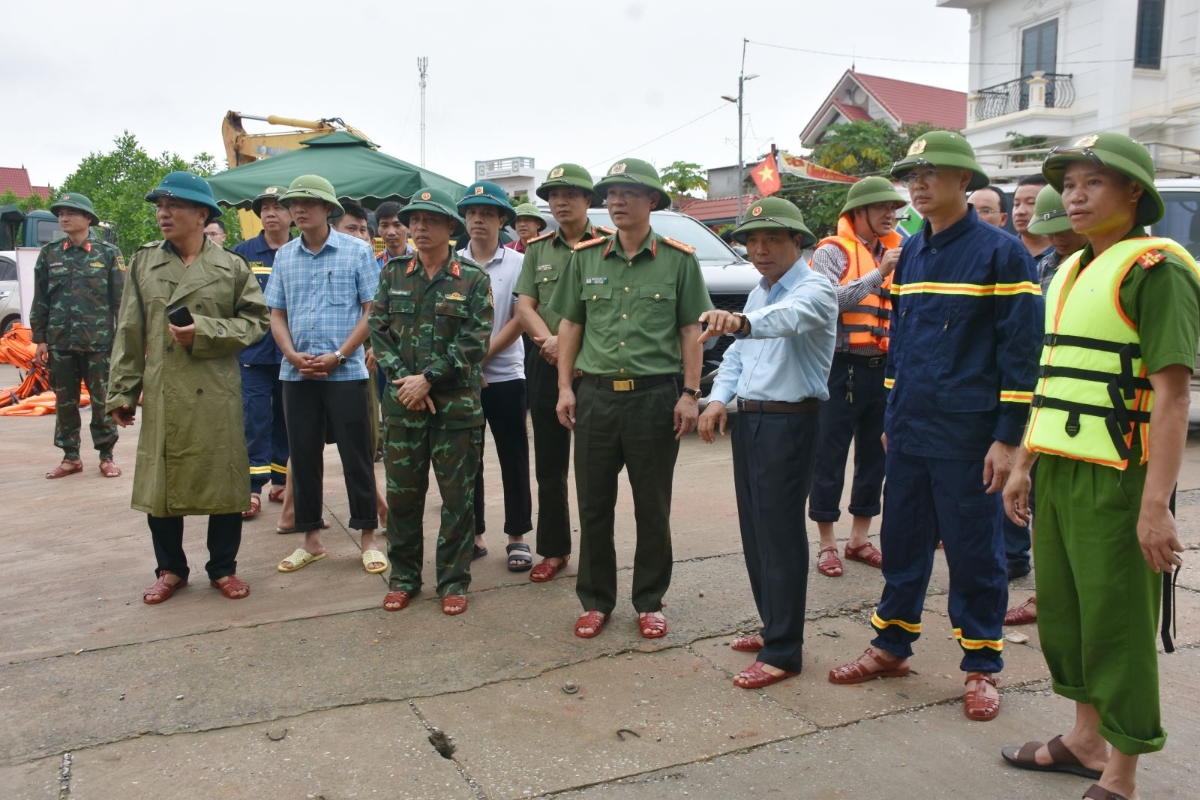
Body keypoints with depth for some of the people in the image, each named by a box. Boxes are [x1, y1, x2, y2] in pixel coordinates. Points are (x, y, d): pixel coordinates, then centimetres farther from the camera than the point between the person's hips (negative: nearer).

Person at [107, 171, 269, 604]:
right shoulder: (143, 262, 7)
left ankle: (223, 568, 21)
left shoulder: (232, 266, 1)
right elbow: (130, 333, 7)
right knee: (160, 482, 8)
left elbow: (255, 321, 1)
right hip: (161, 394, 2)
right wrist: (121, 391, 3)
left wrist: (205, 333, -13)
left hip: (216, 394, -2)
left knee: (223, 482, 4)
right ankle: (170, 569, 25)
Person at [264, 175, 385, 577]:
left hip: (345, 372, -4)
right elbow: (276, 314, 12)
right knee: (303, 456, 9)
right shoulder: (284, 256, 10)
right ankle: (311, 540, 22)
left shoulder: (358, 251, -2)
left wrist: (337, 356, -13)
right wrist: (293, 355, -7)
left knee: (356, 456, 2)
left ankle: (368, 538, 14)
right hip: (297, 374, 4)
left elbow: (372, 311, -5)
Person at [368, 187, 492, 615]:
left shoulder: (473, 279, -1)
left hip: (457, 404, -3)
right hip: (403, 403, 3)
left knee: (457, 496, 5)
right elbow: (378, 328, 5)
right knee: (401, 493, 10)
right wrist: (403, 378, -9)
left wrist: (428, 379, -14)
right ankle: (403, 577, 24)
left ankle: (453, 581, 18)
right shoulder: (393, 273, 9)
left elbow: (474, 342, -8)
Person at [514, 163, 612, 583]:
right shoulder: (537, 249, 13)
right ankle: (554, 549, 22)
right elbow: (525, 305, 6)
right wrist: (548, 340, -12)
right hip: (546, 364, 4)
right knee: (549, 465, 10)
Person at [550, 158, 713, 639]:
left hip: (655, 396, -2)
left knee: (653, 509, 8)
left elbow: (690, 331, 1)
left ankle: (650, 602, 23)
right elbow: (570, 326, 11)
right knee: (593, 507, 9)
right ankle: (595, 600, 24)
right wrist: (565, 388, 3)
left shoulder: (678, 260, 1)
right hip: (596, 395, 3)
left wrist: (689, 394, -6)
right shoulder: (586, 258, 8)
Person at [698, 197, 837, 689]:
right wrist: (718, 398, 0)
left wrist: (742, 321, -55)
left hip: (789, 422, -9)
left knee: (780, 534, -6)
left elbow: (789, 316, -36)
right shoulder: (758, 294, 16)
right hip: (748, 420, 9)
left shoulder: (814, 289, -12)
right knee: (754, 532, 14)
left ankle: (783, 652, 3)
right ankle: (774, 627, 28)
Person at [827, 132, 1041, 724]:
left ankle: (981, 666, 20)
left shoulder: (1001, 252, -8)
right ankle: (891, 646, 27)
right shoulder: (909, 253, 12)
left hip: (967, 434, -6)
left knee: (973, 552, 5)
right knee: (902, 542, 13)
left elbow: (1020, 348, -10)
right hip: (909, 430, 6)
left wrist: (1007, 437, -14)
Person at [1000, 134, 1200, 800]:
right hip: (1058, 470, 8)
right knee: (1063, 611, 16)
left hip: (1116, 476, -8)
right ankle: (1086, 738, 34)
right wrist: (1024, 463, 18)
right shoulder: (1070, 272, 16)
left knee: (1117, 623, 1)